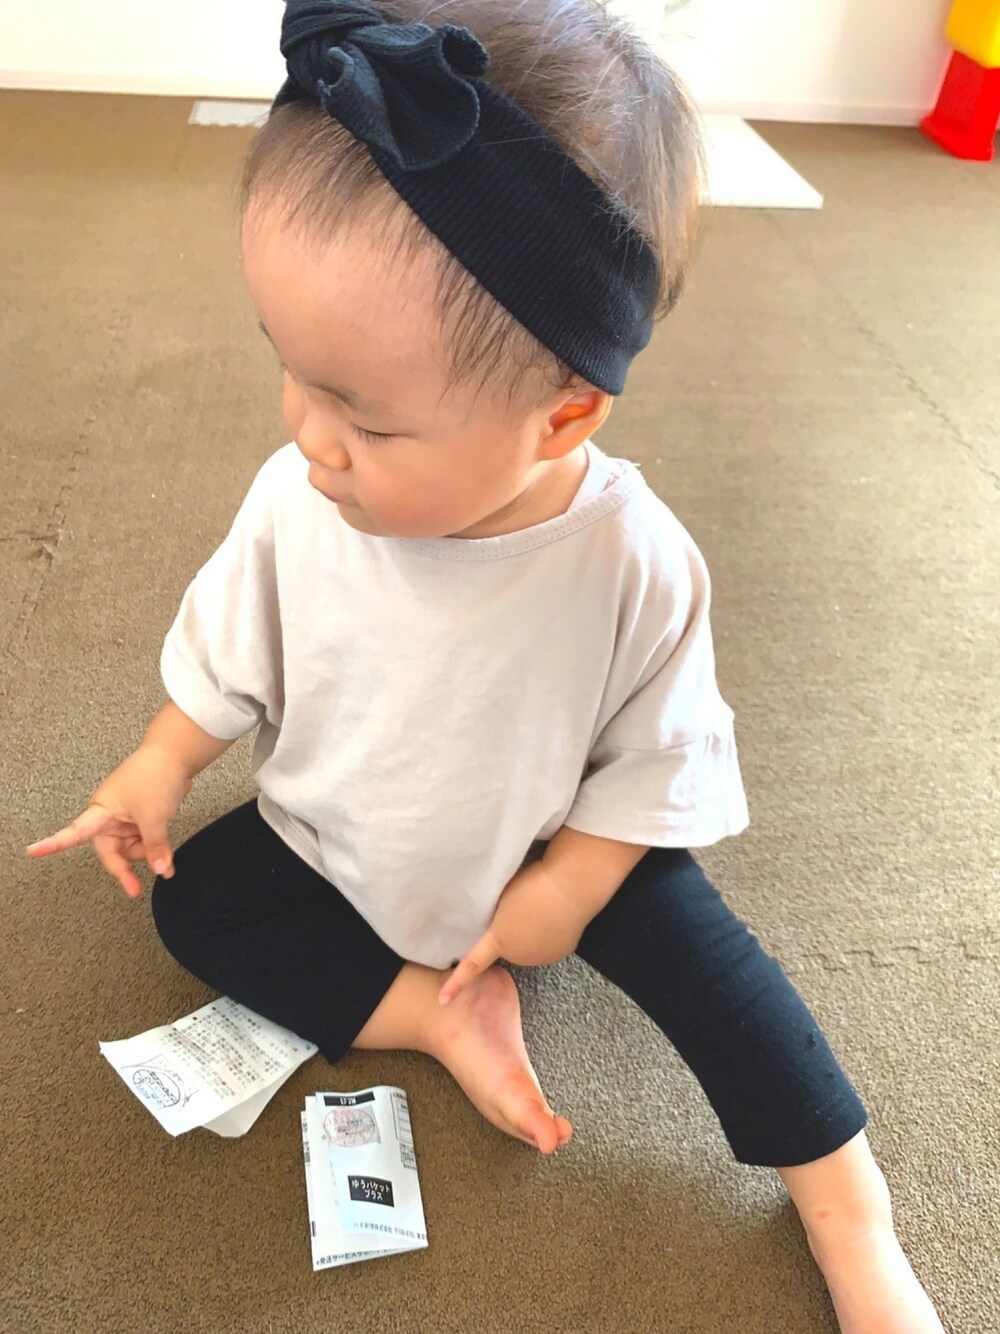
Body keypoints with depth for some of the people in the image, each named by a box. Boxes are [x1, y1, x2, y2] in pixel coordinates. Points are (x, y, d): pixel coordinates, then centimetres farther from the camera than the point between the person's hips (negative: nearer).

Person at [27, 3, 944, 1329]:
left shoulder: (635, 565, -32)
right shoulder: (297, 501, -25)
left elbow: (654, 756, -16)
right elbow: (232, 647, -3)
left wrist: (563, 890, -14)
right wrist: (162, 764, -3)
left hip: (551, 851, -3)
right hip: (328, 846, 4)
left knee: (692, 941, -16)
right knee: (192, 901, -9)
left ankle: (853, 1223, 3)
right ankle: (443, 1015, -7)